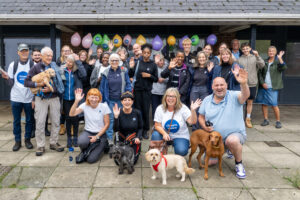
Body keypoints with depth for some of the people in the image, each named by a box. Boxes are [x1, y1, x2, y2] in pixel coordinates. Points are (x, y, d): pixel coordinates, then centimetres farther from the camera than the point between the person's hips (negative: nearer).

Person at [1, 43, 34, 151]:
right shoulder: (13, 65, 3)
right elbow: (11, 83, 6)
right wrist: (7, 78, -17)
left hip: (29, 98, -1)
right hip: (16, 98, 1)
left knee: (29, 120, 8)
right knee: (16, 121, 9)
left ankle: (27, 139, 24)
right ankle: (17, 141, 22)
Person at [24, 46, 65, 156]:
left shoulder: (54, 66, 3)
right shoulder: (36, 67, 0)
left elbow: (60, 82, -1)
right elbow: (26, 82, -2)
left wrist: (51, 89, -17)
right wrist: (38, 84, -17)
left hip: (54, 97, 2)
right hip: (41, 98, -2)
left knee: (55, 121, 7)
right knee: (40, 122, -1)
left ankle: (54, 143, 22)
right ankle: (40, 146, 11)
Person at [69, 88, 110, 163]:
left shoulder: (104, 106, -10)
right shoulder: (85, 105, -5)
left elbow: (107, 124, -6)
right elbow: (71, 114, -18)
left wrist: (97, 136, -13)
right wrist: (76, 101, -30)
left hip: (100, 133, -2)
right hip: (87, 132, 2)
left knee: (91, 159, -15)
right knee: (81, 142, -35)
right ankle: (85, 152, 4)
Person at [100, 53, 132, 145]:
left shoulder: (124, 71, 0)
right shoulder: (106, 72, 1)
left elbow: (128, 84, 2)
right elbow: (102, 87, 5)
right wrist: (102, 100, 3)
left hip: (121, 99, 0)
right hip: (110, 100, 0)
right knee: (110, 119, 1)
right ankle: (109, 139, 10)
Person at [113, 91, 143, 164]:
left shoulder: (137, 113, -12)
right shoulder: (119, 113, -14)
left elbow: (140, 128, 0)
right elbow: (115, 130, -21)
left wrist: (138, 137, -16)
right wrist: (116, 117, -33)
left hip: (134, 140, 0)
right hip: (122, 139, 1)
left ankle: (137, 149, 24)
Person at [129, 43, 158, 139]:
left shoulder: (153, 65, 3)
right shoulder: (137, 63, 4)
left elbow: (156, 79, 5)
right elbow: (131, 75, 4)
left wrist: (149, 75, -12)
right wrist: (131, 68, -13)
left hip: (147, 90, -1)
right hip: (137, 89, 1)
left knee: (146, 110, 1)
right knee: (138, 109, 4)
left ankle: (145, 131, 13)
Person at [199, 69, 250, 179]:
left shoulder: (234, 96, -10)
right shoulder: (207, 100, 3)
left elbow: (245, 96, -33)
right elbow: (201, 117, 11)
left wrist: (243, 84, -54)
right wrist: (204, 126, -11)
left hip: (235, 133, -4)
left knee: (232, 140, -40)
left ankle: (239, 164, -9)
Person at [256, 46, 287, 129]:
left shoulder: (277, 62, 0)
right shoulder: (264, 62, 9)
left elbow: (284, 68, -19)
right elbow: (260, 73, 8)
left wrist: (280, 58, -26)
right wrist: (262, 83, -2)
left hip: (272, 88, -4)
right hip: (263, 87, 4)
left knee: (274, 105, -5)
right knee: (264, 104, 7)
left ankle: (278, 121, 9)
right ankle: (266, 120, 20)